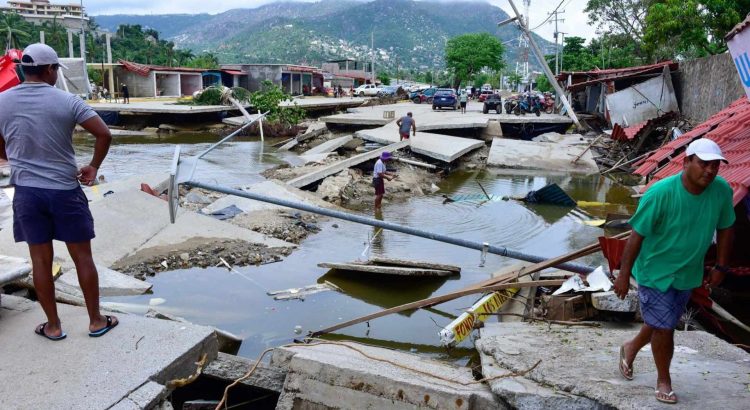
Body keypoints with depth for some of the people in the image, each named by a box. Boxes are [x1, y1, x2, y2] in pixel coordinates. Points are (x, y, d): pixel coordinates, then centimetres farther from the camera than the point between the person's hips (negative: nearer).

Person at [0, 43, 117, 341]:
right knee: (83, 258, 8)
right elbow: (104, 134, -14)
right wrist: (94, 167, -1)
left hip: (27, 192, 3)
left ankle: (53, 326, 20)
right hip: (65, 191, -2)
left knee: (41, 260, 10)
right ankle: (96, 321, 17)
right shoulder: (67, 101, -9)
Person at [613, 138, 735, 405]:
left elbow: (725, 228, 4)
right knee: (664, 328, 3)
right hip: (655, 271, -5)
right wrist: (624, 275, -16)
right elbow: (637, 235, -20)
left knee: (664, 322, 21)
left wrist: (720, 267, 6)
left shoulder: (722, 191, -13)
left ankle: (631, 348, 50)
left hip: (688, 273, 5)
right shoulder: (661, 193, -27)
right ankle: (663, 380, 28)